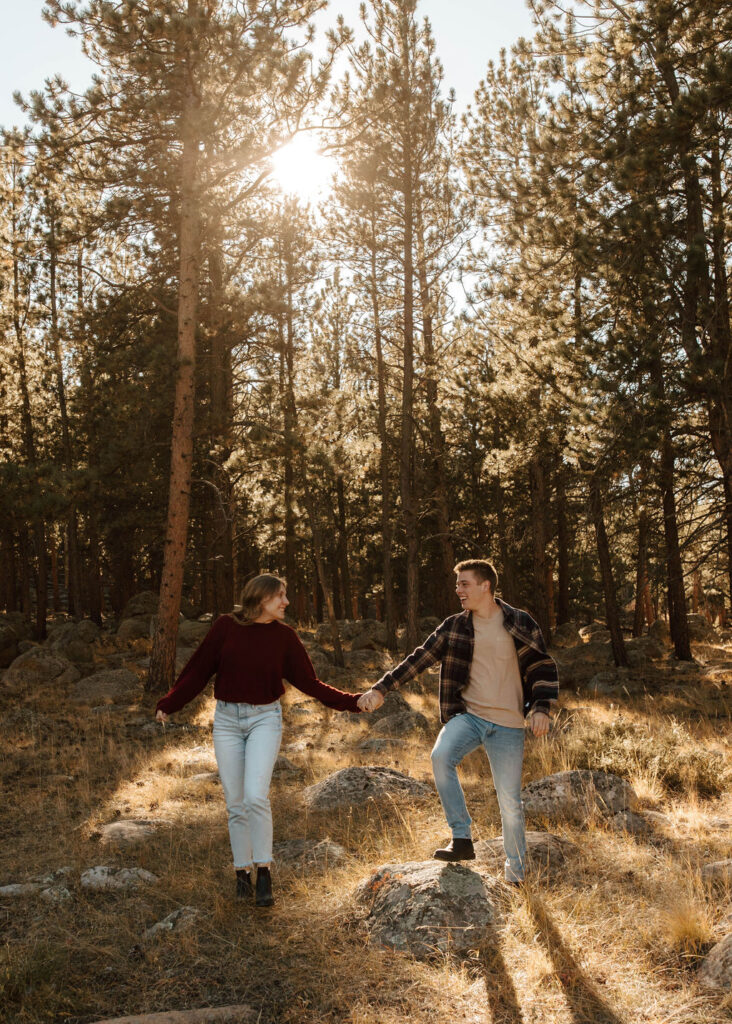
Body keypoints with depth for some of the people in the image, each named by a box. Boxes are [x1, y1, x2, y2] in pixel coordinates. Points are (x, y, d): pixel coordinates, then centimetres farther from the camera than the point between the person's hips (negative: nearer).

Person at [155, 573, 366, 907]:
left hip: (265, 719, -1)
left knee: (256, 796, -18)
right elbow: (199, 669, 5)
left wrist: (352, 702, -6)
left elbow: (309, 683, 1)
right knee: (235, 804, 5)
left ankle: (264, 872, -2)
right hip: (227, 720, 1)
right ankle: (242, 874, 21)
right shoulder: (226, 627, -3)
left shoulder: (284, 636, -1)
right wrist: (169, 703, 1)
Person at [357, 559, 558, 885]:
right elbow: (418, 660, 2)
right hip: (468, 714, 2)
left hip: (507, 725, -1)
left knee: (510, 802, 3)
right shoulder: (454, 627, 3)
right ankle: (461, 839, -15)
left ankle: (516, 877, 23)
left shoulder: (520, 624, -2)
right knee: (441, 755, -29)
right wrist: (380, 689, -6)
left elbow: (543, 668, 5)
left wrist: (540, 708, -8)